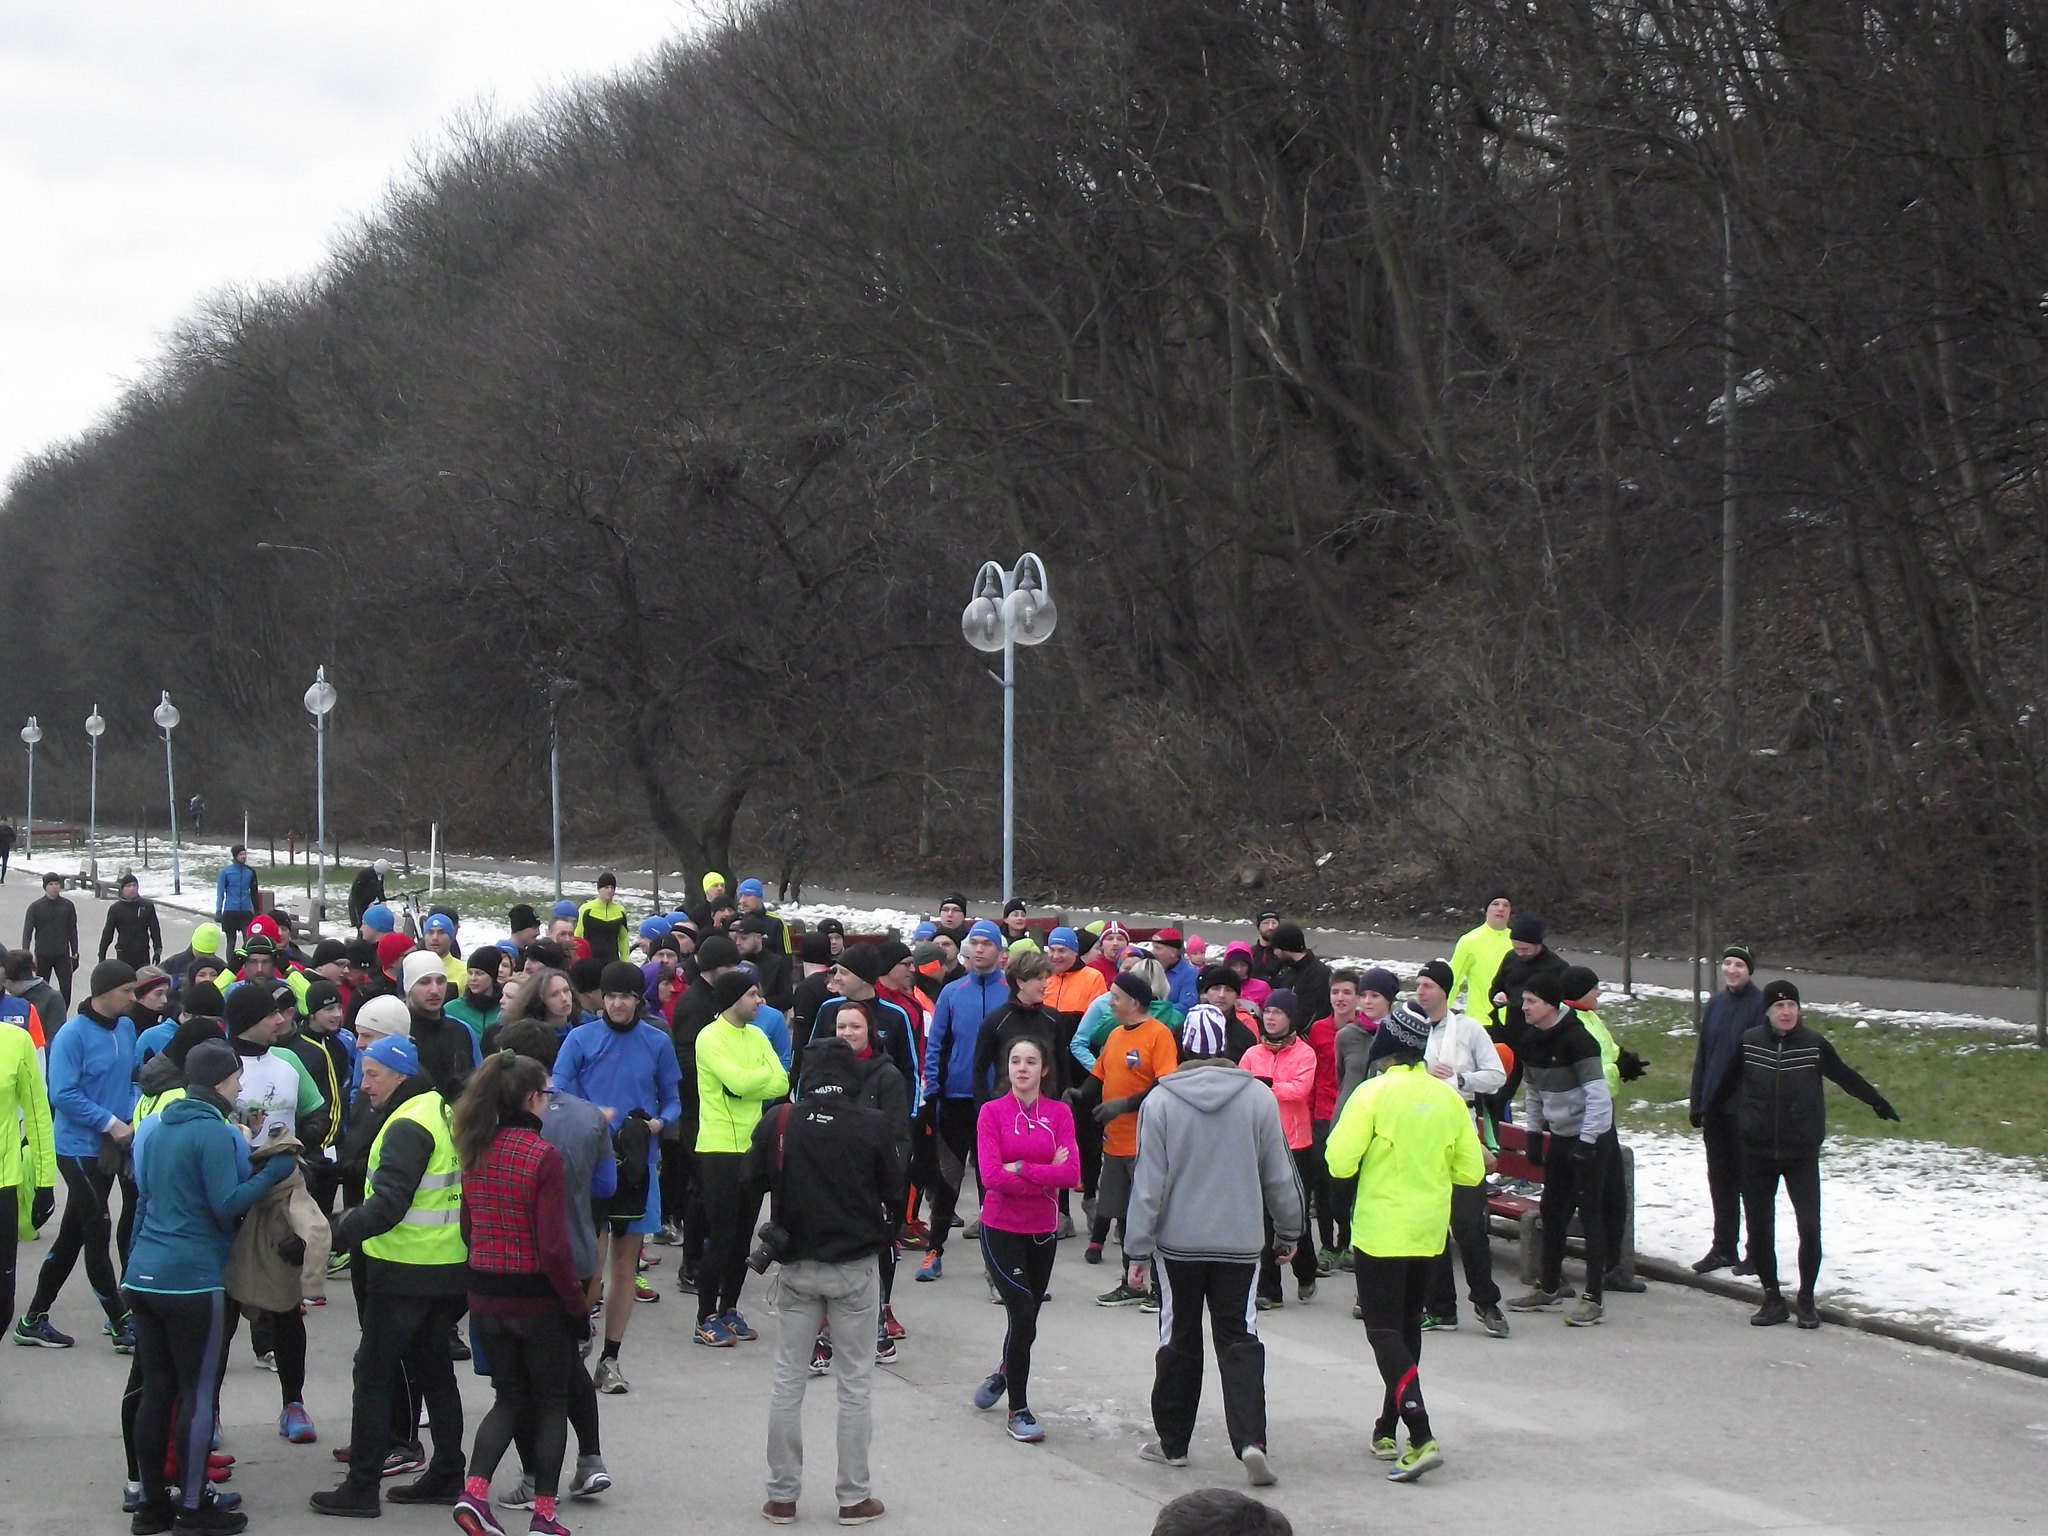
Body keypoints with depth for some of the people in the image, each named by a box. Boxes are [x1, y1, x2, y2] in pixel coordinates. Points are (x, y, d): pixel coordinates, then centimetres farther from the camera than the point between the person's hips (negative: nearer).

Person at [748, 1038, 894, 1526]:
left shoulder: (778, 1124, -7)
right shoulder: (872, 1125, -10)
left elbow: (750, 1184, 1)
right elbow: (893, 1191, -1)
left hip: (796, 1266, 1)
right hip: (856, 1266, -1)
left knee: (788, 1381, 10)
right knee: (855, 1383, 7)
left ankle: (782, 1496, 12)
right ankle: (854, 1498, 10)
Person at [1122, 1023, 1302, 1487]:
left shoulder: (1160, 1101, -7)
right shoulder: (1259, 1097, -4)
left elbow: (1148, 1182, -7)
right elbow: (1280, 1175, 3)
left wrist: (1138, 1250, -2)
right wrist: (1288, 1234, 17)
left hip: (1178, 1240, 0)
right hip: (1241, 1241, 0)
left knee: (1179, 1340, 12)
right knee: (1240, 1340, 3)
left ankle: (1172, 1441, 20)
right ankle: (1250, 1439, -13)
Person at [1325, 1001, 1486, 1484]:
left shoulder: (1375, 1093, -13)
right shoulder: (1448, 1097, 1)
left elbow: (1341, 1162, -17)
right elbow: (1470, 1171, 4)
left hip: (1380, 1231, -5)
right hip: (1429, 1231, 5)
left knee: (1385, 1331, -4)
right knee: (1408, 1327, 19)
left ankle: (1421, 1438, -19)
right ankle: (1387, 1430, 27)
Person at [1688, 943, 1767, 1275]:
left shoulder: (1760, 1005, -10)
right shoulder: (1716, 1004, 10)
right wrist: (1697, 1104, 10)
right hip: (1715, 1107, 6)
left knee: (1748, 1179, 1)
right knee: (1719, 1179, 12)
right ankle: (1723, 1248, 20)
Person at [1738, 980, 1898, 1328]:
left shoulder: (1814, 1044, -5)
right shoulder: (1749, 1043, -3)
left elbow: (1845, 1076, 11)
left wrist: (1878, 1102, 23)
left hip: (1802, 1153, -1)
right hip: (1757, 1154, 1)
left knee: (1809, 1227, -7)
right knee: (1759, 1230, 4)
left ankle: (1807, 1299, 8)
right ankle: (1772, 1297, 18)